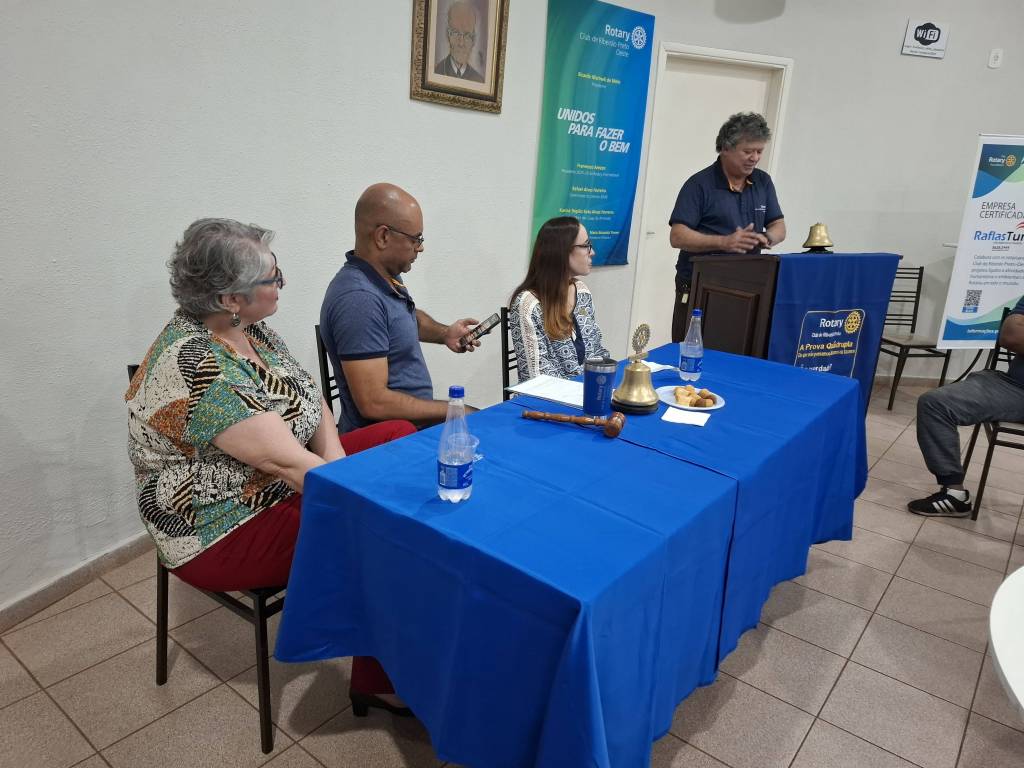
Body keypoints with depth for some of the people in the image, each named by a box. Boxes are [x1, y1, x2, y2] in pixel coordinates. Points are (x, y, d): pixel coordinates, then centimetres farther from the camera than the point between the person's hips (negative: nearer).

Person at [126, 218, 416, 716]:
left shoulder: (248, 328, -1)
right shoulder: (199, 370, -30)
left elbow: (311, 399, 1)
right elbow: (287, 463, -32)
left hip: (278, 480, 9)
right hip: (224, 532, -9)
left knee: (401, 435, 0)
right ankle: (376, 680, 1)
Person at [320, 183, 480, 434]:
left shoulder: (387, 277, 6)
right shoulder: (359, 299, -23)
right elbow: (373, 403, -25)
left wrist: (444, 333, 9)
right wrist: (451, 410, -16)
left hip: (415, 422, 9)